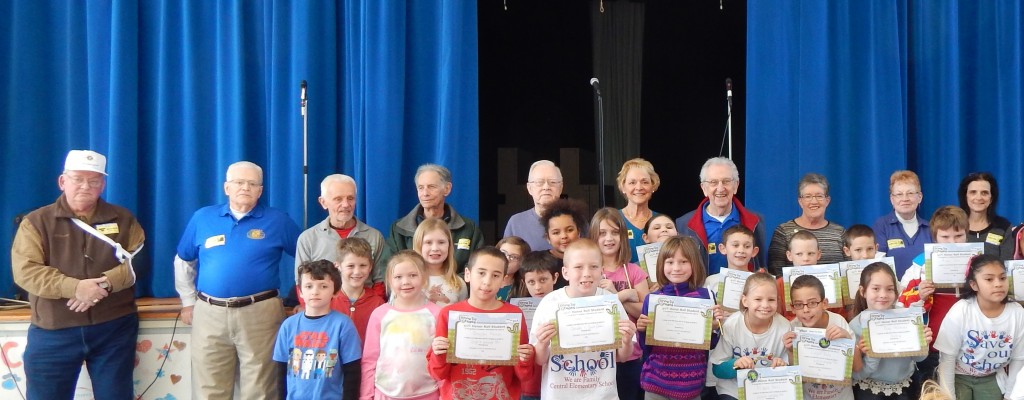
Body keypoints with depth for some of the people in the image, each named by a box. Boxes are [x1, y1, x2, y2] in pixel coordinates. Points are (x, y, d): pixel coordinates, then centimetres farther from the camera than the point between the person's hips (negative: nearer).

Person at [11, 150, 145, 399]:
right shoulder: (37, 222, 1)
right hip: (53, 334, -1)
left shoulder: (122, 219, 6)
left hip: (114, 329, 1)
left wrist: (106, 283, -19)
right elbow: (26, 271, -10)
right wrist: (74, 287, -23)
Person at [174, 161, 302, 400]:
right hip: (209, 313, 2)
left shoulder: (277, 220, 3)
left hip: (259, 313, -2)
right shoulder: (202, 218, 8)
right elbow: (183, 262, 17)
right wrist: (188, 302, 14)